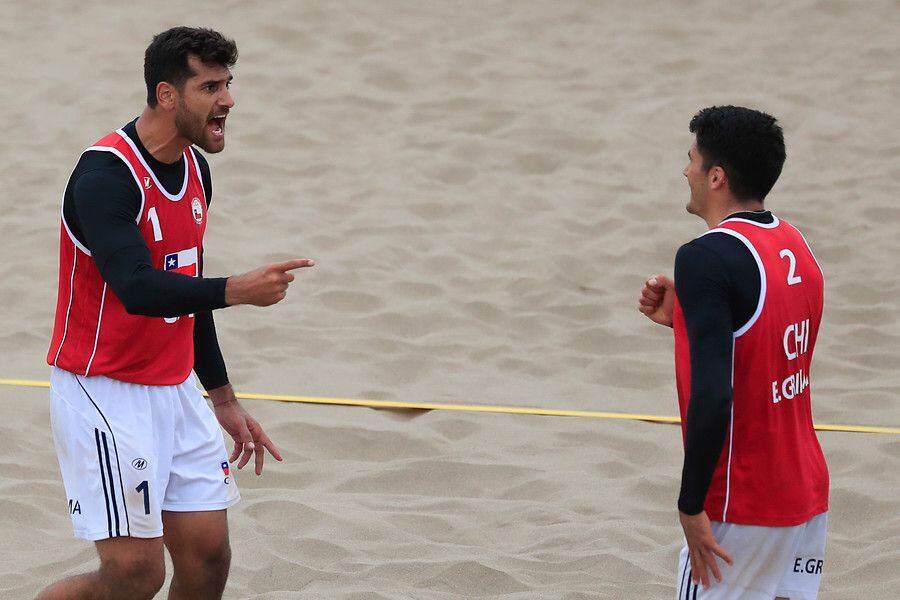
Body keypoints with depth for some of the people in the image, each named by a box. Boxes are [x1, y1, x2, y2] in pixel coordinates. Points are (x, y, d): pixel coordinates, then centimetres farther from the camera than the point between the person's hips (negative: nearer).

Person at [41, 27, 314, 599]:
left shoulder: (195, 169, 8)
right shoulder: (105, 175, -20)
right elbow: (137, 289, -33)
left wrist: (224, 400, 21)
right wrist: (236, 290, -45)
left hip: (175, 391, 8)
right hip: (105, 394, -8)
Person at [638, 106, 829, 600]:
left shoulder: (707, 258, -18)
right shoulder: (797, 248, 8)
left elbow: (712, 398, -25)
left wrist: (692, 505, -18)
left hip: (741, 506, -8)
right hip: (807, 493, 8)